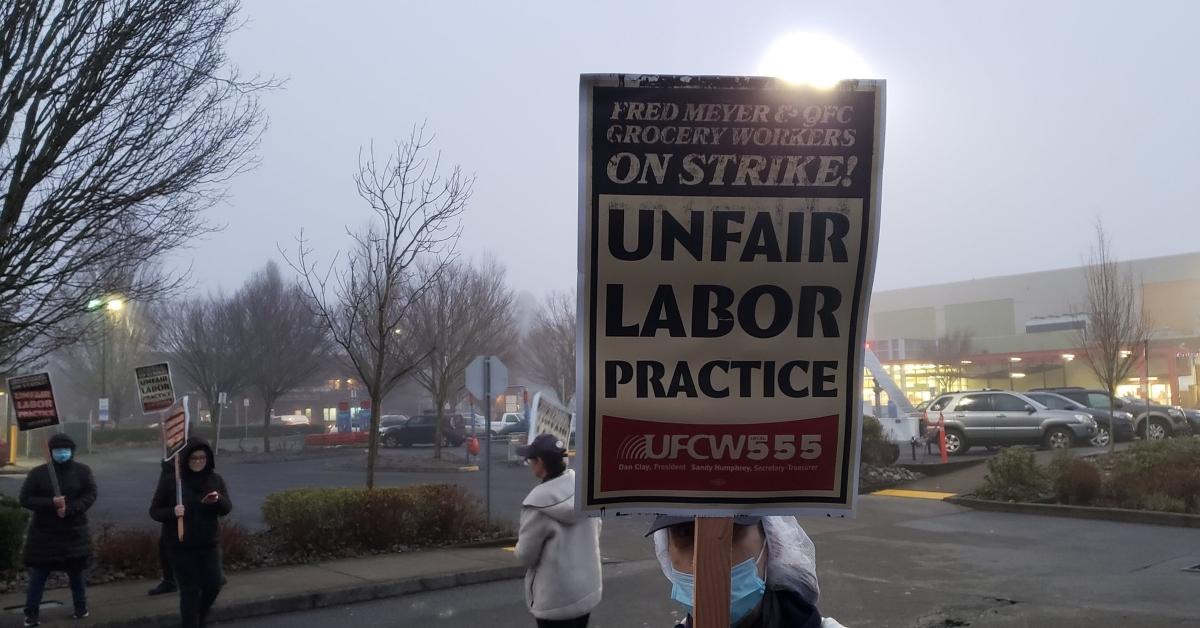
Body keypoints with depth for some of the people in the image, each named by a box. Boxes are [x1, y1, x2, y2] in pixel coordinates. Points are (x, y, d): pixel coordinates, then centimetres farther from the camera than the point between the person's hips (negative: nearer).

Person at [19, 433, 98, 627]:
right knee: (38, 574, 0)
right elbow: (25, 499, -6)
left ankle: (81, 607, 27)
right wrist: (51, 503, -21)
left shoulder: (82, 471, 0)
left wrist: (69, 509, -21)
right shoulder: (38, 473, -2)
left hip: (74, 531, 1)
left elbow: (90, 495, -6)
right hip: (44, 533, -1)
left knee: (76, 571, 11)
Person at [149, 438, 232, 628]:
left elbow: (227, 508, -6)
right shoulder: (172, 481, -6)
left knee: (213, 584, 4)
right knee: (190, 590, -1)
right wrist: (172, 512, -23)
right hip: (181, 546, -3)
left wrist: (218, 500, -29)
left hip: (209, 544, 3)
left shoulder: (215, 480, 1)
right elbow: (154, 511, -2)